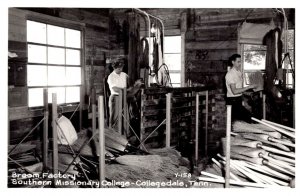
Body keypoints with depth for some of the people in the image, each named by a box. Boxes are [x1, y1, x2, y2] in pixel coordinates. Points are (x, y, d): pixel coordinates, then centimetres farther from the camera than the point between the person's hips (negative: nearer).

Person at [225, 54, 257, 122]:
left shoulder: (239, 73, 13)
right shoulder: (230, 74, -14)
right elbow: (234, 91, -22)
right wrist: (248, 87, -21)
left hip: (239, 100, 8)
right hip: (232, 101, -8)